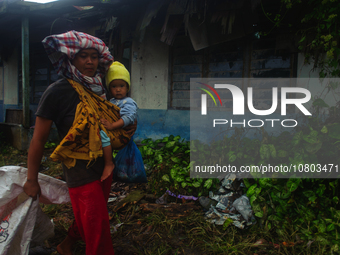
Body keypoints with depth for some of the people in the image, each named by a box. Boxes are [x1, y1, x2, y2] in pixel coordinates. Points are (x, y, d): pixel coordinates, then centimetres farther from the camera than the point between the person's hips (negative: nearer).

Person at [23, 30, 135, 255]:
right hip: (80, 171, -7)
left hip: (104, 166, 7)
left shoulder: (99, 89, 4)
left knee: (88, 217, 23)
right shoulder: (57, 92, -15)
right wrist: (32, 180, -9)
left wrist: (125, 132, 0)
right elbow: (39, 139, -12)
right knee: (97, 228, 3)